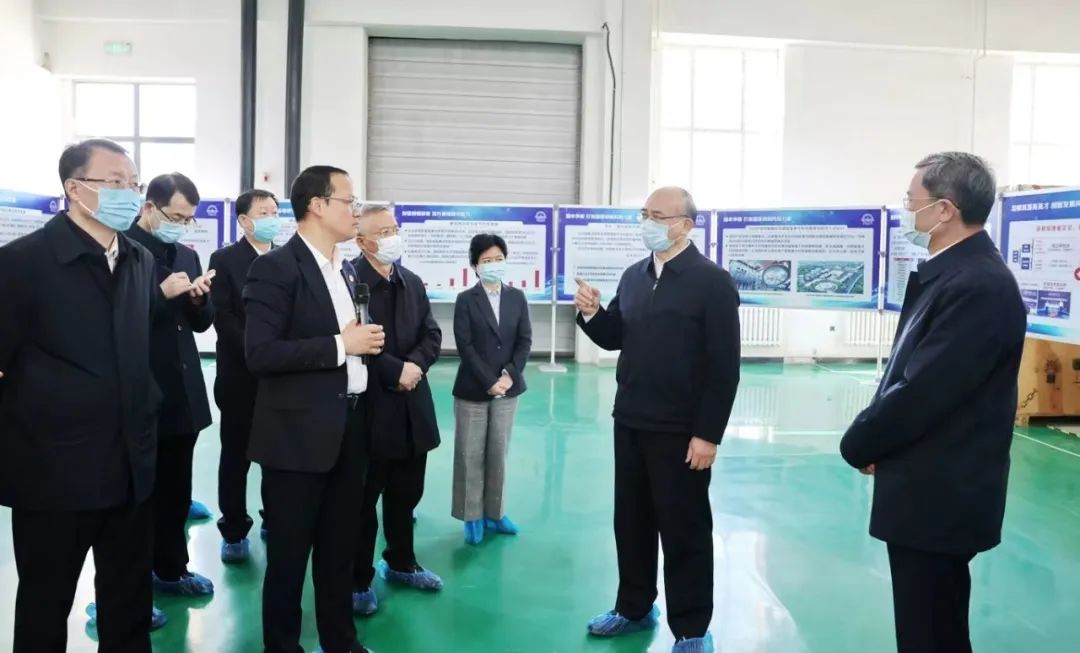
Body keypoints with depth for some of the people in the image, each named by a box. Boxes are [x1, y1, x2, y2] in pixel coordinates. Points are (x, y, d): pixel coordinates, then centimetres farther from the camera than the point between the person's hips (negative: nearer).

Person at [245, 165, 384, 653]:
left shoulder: (346, 269, 12)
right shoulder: (275, 267, -12)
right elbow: (260, 354, -21)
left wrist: (367, 343, 1)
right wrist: (340, 345, -20)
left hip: (350, 427, 7)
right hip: (299, 433, -7)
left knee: (340, 548, 19)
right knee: (289, 553, 8)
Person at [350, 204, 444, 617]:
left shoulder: (412, 282, 12)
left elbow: (432, 335, 9)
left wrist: (416, 365, -10)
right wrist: (395, 371, -19)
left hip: (411, 405, 7)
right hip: (368, 405, -7)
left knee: (406, 494, 19)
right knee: (363, 498, 6)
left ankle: (401, 564, 37)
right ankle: (358, 580, 20)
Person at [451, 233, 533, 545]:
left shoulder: (517, 298, 6)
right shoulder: (466, 300, -3)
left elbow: (525, 341, 2)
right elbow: (465, 346, -9)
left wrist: (509, 375, -12)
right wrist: (489, 382, -16)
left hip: (508, 388, 3)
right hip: (473, 389, -2)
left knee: (498, 453, 9)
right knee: (470, 455, 3)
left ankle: (494, 512, 21)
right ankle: (472, 516, 14)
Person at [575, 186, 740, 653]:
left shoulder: (712, 281, -11)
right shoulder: (633, 276, 9)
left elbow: (725, 366, -13)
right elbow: (614, 338, 14)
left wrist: (708, 434, -16)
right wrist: (591, 314, -7)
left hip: (681, 431, -6)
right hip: (630, 423, 6)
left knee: (684, 530, 7)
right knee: (631, 522, 16)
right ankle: (634, 609, 34)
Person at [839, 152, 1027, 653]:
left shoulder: (978, 285, -23)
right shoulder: (952, 272, 8)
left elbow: (923, 391, -25)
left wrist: (858, 445, -9)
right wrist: (872, 438, -1)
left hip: (939, 495, -9)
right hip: (931, 488, 9)